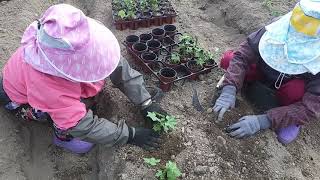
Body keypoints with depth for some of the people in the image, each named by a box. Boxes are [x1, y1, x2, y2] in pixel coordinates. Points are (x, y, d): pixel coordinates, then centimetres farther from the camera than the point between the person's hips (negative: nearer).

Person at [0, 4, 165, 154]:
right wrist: (130, 135, -30)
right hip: (20, 98, -5)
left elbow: (119, 66, -23)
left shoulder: (78, 41, -33)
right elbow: (83, 127, -36)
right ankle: (63, 135, 3)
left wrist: (146, 103, -22)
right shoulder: (46, 86, -45)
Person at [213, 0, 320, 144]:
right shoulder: (277, 30, -31)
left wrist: (262, 121, -44)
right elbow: (241, 56, -30)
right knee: (228, 59, -22)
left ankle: (292, 121, -6)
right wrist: (229, 90, -46)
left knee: (296, 88, -39)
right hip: (266, 72, 2)